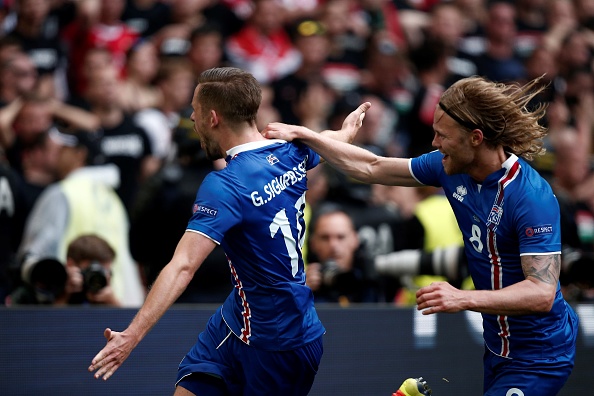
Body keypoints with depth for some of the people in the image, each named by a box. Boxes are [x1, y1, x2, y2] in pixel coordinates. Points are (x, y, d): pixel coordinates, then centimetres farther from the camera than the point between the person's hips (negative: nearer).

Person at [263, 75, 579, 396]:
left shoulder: (532, 198, -27)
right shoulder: (451, 167, -4)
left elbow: (542, 293, -32)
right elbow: (372, 168, 9)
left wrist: (464, 299, -43)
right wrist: (302, 135, 7)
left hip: (537, 358, -8)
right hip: (498, 346, 8)